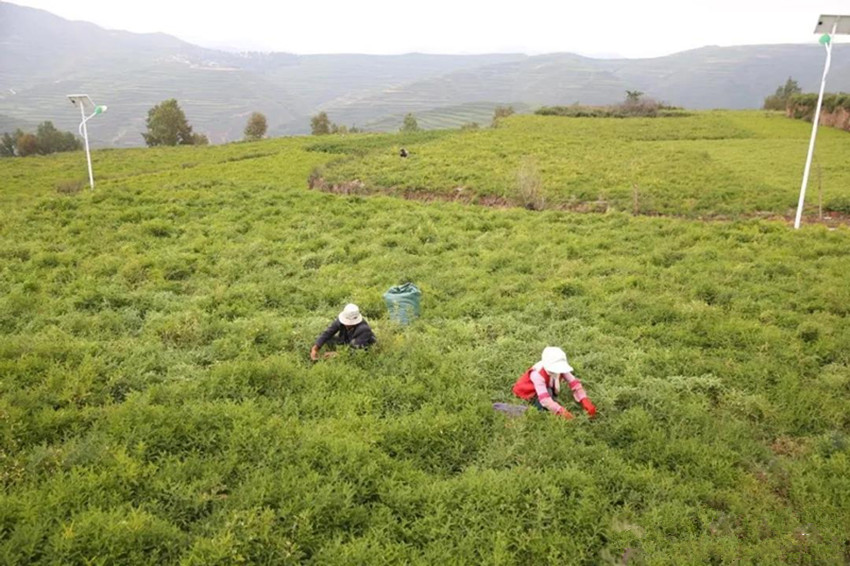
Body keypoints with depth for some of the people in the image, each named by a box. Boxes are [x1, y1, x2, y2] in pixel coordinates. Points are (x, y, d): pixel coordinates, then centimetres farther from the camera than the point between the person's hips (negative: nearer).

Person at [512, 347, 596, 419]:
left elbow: (575, 384, -27)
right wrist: (561, 411, -55)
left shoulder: (560, 368, -23)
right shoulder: (537, 374, -38)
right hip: (528, 392, -7)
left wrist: (585, 402, -40)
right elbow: (544, 399, -47)